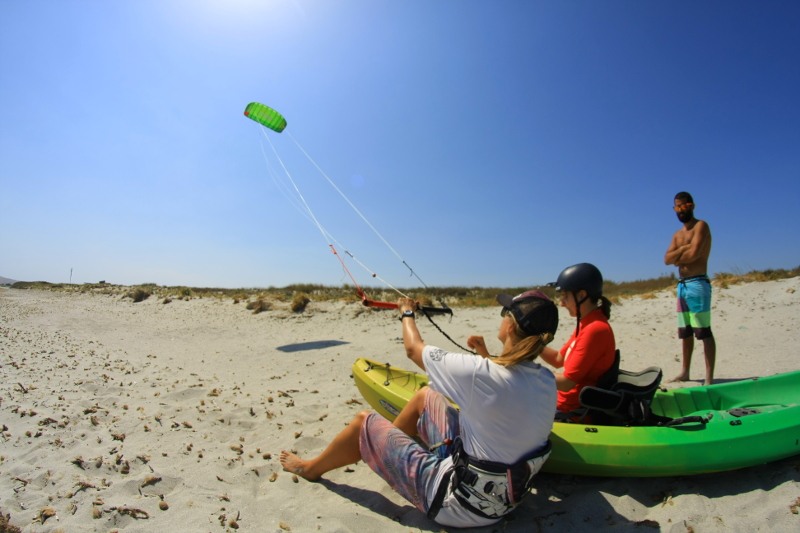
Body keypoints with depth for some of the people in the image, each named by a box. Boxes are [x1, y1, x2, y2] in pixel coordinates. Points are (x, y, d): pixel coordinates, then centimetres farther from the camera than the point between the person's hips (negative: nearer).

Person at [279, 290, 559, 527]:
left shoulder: (477, 371, -31)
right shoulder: (547, 380, -11)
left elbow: (413, 348, -14)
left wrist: (407, 313, 4)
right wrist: (486, 357, 5)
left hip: (458, 503, -7)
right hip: (506, 492, 7)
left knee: (366, 422, 7)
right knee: (426, 395, 17)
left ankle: (311, 468, 35)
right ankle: (385, 443, 42)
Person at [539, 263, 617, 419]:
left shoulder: (595, 329, -24)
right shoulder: (587, 324, 7)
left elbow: (566, 383, -24)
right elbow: (558, 360, 12)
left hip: (573, 413, -9)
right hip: (567, 403, 9)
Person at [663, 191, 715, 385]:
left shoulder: (701, 226, -2)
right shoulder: (677, 235, 19)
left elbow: (694, 253, -16)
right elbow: (667, 259, 7)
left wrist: (677, 258, 2)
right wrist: (683, 249, -9)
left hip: (697, 283, -8)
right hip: (682, 285, 8)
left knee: (704, 332, -8)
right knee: (685, 333, 12)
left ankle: (709, 377, -6)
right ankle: (685, 372, 20)